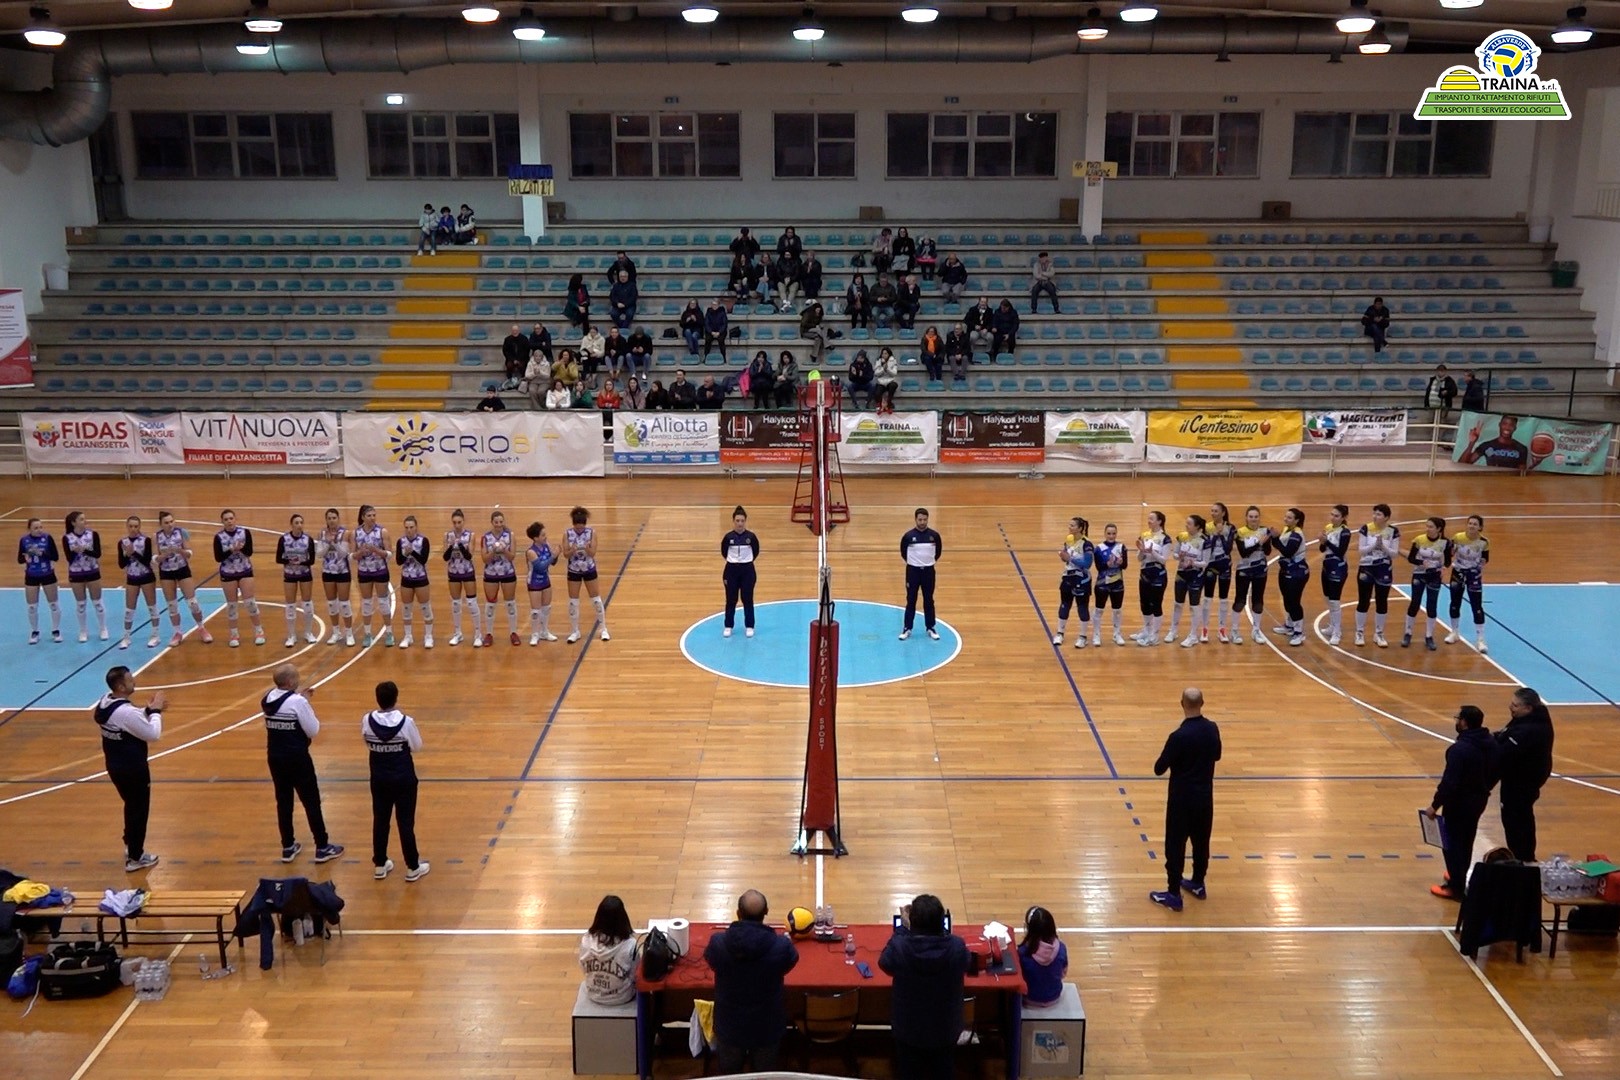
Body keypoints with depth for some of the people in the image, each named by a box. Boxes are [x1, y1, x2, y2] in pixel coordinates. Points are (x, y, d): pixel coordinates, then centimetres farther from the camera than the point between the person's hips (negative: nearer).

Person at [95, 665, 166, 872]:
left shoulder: (104, 703, -2)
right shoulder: (126, 712, -30)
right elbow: (153, 734, -22)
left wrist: (149, 710, 1)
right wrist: (155, 711, -11)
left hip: (115, 766, 9)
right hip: (133, 769, -9)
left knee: (131, 806, 27)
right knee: (139, 810, 8)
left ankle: (130, 844, 43)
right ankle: (135, 858, 18)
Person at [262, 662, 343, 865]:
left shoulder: (267, 699, 1)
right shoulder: (298, 701, -20)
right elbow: (313, 730, -14)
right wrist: (309, 708, 0)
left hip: (275, 757, 6)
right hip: (297, 758, -6)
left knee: (283, 802, 15)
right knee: (312, 802, 5)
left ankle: (288, 847, 23)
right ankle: (322, 847, 12)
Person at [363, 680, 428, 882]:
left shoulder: (367, 721, -12)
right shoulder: (406, 722, -20)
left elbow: (368, 743, 4)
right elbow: (417, 748, -7)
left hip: (379, 779, 3)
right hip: (403, 778, -3)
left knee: (380, 820, 16)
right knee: (406, 822, 6)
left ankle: (379, 865, 26)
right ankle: (413, 867, 14)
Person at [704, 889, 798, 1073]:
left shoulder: (718, 943, -26)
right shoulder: (782, 946, -29)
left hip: (729, 1025, 1)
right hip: (767, 1026, -1)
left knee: (729, 1073, 28)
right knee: (764, 1074, 27)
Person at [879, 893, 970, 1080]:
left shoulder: (898, 946, -29)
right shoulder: (957, 947, -27)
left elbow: (885, 963, -5)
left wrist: (903, 928, -2)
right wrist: (940, 927, 0)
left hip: (908, 1029, -1)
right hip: (945, 1030, 1)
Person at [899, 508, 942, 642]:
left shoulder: (934, 535, -5)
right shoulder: (908, 536, -9)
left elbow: (938, 551, 11)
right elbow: (903, 552, 7)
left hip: (928, 571, 1)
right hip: (913, 570, -1)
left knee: (929, 601, 10)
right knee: (911, 601, 5)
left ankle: (930, 628, 19)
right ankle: (907, 628, 14)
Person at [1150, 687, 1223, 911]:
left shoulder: (1179, 736, -24)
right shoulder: (1212, 729, -5)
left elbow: (1159, 769, -15)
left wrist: (1174, 758, 3)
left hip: (1182, 798, -6)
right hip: (1205, 796, 6)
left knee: (1175, 845, 2)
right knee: (1201, 841, 20)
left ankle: (1173, 895, 7)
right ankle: (1198, 884, 35)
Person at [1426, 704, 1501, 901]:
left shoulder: (1459, 749, -28)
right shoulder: (1492, 744, -2)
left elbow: (1450, 782, -27)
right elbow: (1497, 772, 10)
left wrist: (1435, 805, -16)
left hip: (1459, 803, -8)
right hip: (1479, 800, 8)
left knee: (1451, 843, 5)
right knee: (1466, 841, 24)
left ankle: (1456, 887, 11)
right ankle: (1459, 876, 40)